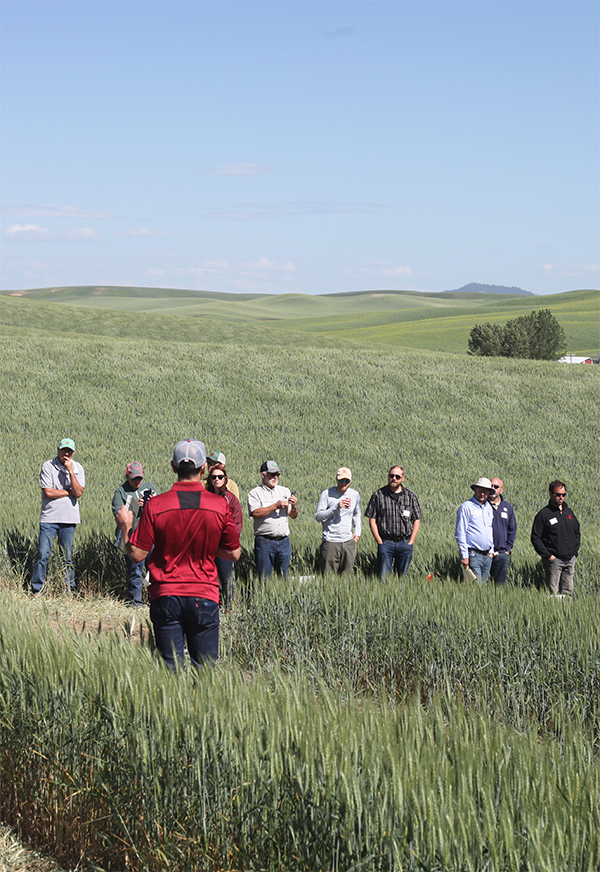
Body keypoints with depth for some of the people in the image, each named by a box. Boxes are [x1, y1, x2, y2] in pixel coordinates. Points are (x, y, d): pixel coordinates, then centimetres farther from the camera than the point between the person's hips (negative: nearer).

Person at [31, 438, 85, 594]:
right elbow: (48, 492, -11)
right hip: (49, 517, -2)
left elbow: (78, 493, -8)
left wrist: (70, 471, -13)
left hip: (69, 518, 2)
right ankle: (37, 591, 2)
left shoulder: (78, 468, 6)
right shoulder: (48, 466, -2)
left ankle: (69, 590, 15)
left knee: (67, 557, 6)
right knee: (42, 554, -6)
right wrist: (69, 492, -6)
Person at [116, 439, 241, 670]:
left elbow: (137, 555, -4)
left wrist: (126, 526, 13)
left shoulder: (155, 505, -7)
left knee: (171, 667, 5)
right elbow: (234, 553, 3)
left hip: (165, 596, 0)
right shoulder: (220, 505, -5)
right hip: (204, 596, 0)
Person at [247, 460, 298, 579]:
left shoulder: (285, 491, 17)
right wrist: (276, 506, -14)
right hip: (264, 541, -4)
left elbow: (293, 516, 15)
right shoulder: (255, 493, 2)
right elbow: (255, 513, -14)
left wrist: (294, 506, -7)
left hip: (284, 541, 4)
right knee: (263, 578, -5)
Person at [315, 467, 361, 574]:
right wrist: (336, 507, -18)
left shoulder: (355, 495, 10)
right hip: (330, 541, -4)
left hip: (348, 541, 4)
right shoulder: (327, 494, -4)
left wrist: (357, 531, 17)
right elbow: (318, 516, -9)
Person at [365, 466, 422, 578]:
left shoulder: (411, 496, 7)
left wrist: (411, 542, 0)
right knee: (383, 577, -6)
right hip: (386, 542, -2)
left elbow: (417, 520, 9)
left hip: (405, 543, 2)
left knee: (402, 576, 6)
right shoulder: (379, 495, 2)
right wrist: (379, 541, -5)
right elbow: (372, 519, 2)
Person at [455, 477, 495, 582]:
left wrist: (491, 551, 15)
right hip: (473, 554, -7)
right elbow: (460, 533, -9)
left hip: (487, 556, 7)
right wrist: (464, 556, -13)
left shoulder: (489, 508, 14)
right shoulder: (466, 507, -6)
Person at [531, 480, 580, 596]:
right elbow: (535, 538, -7)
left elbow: (577, 533, 23)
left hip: (570, 560, 6)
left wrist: (575, 551, 10)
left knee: (568, 592, 7)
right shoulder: (544, 514, -5)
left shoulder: (569, 512, 14)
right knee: (552, 592, -7)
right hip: (554, 559, -6)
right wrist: (547, 555, -13)